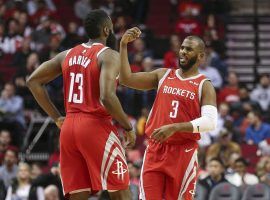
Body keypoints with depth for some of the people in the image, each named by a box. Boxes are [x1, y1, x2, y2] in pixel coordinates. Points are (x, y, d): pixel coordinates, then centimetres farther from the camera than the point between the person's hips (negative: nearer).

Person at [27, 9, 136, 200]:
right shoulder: (108, 55, -8)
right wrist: (128, 127, -9)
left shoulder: (68, 55, 13)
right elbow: (107, 97, -22)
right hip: (96, 127, -6)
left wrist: (57, 118, 16)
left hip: (69, 127, 6)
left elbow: (33, 81, 15)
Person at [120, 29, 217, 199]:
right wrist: (124, 45, -2)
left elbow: (210, 122, -15)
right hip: (155, 149, 3)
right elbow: (126, 79, 7)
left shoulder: (204, 86, -1)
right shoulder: (163, 75, 12)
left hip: (183, 152, -3)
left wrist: (174, 127, -25)